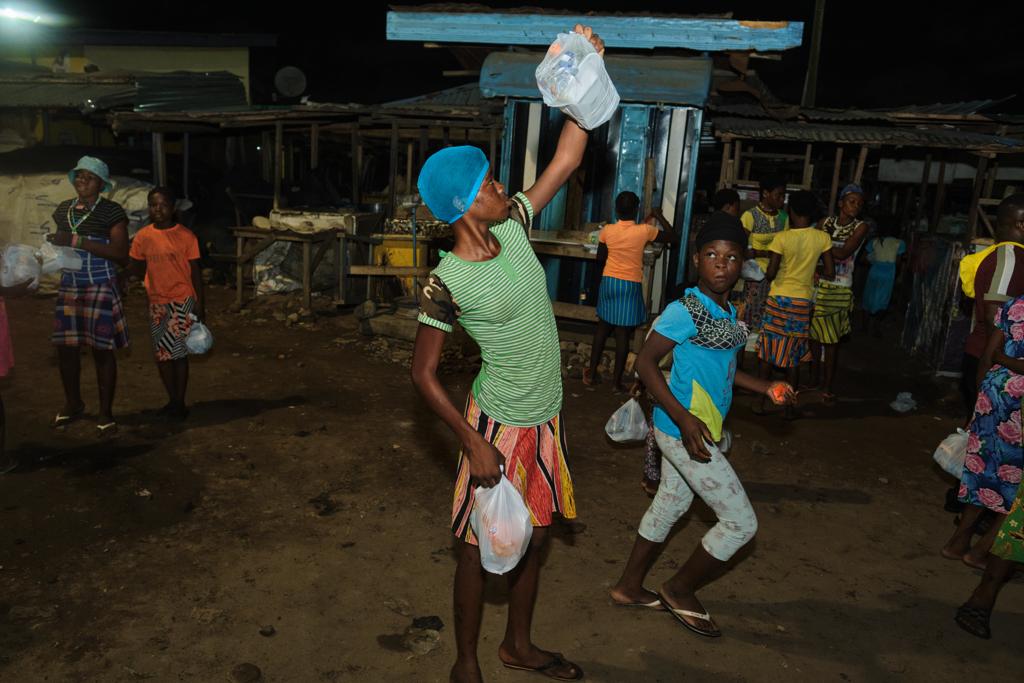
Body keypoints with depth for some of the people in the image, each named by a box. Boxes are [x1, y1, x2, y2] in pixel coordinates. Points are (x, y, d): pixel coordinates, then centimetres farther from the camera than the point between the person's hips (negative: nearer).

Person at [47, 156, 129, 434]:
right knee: (66, 347, 10)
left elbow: (122, 254, -16)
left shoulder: (111, 211, -8)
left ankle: (105, 412, 10)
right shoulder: (63, 209, 11)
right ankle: (73, 403, 30)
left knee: (102, 349, -1)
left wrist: (79, 242, -21)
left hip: (100, 287, -6)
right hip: (68, 286, 6)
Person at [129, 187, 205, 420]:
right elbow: (138, 271, 11)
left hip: (182, 300, -3)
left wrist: (200, 304, -4)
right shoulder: (143, 237, 1)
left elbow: (195, 271, -3)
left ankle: (180, 402, 12)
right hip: (157, 302, 4)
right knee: (162, 353, 9)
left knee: (179, 352, 0)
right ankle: (172, 400, 23)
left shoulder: (185, 236, -7)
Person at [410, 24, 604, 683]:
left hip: (548, 418, 7)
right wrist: (473, 445, -17)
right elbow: (424, 373, -14)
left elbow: (567, 157, 3)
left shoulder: (514, 227, -3)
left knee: (535, 536, 20)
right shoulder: (448, 283, -20)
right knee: (481, 546, 9)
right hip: (500, 426, -7)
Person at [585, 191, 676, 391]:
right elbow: (672, 236, 3)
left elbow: (600, 258, 7)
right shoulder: (644, 230, -11)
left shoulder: (607, 230, -3)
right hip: (630, 285, -3)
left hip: (608, 281, 3)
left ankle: (591, 373, 21)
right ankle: (617, 381, 8)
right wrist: (659, 216, 13)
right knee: (623, 333, 2)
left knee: (603, 327, 16)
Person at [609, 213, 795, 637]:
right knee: (741, 522, 0)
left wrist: (766, 388, 10)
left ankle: (629, 587, 38)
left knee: (669, 506, 21)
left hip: (700, 428, 9)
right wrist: (684, 418, -27)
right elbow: (645, 362, -20)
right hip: (684, 430, -9)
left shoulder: (727, 311, 7)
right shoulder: (685, 311, -20)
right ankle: (679, 590, 21)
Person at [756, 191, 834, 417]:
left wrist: (768, 277, 9)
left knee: (768, 350, 10)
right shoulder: (822, 238, -4)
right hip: (803, 301, 2)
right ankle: (790, 407, 15)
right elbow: (830, 273, 0)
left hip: (779, 299, -2)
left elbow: (771, 273, -13)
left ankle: (761, 401, 13)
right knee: (794, 355, 10)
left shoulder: (782, 238, -12)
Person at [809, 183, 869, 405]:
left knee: (832, 340, 0)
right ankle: (815, 378, 25)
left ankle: (828, 387, 8)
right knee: (814, 335, 9)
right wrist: (833, 255, -13)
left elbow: (843, 253, -14)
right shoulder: (826, 222, 6)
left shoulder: (860, 227, -2)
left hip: (840, 290, -2)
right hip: (819, 285, 3)